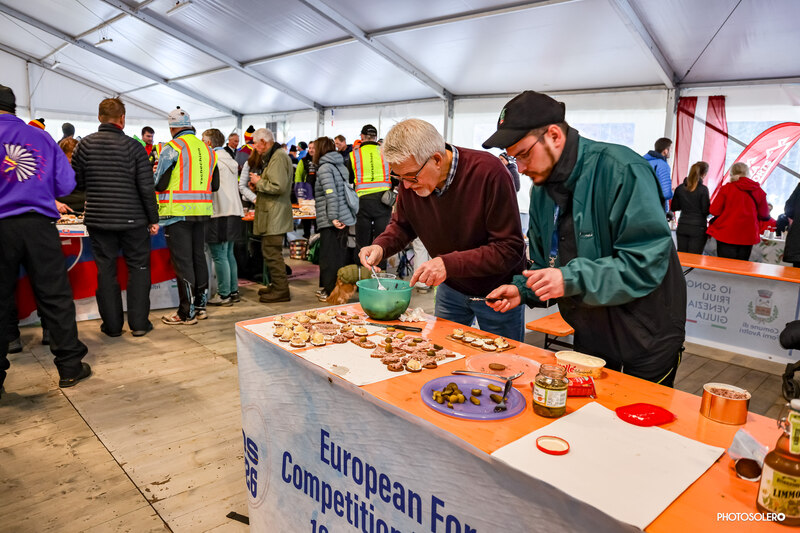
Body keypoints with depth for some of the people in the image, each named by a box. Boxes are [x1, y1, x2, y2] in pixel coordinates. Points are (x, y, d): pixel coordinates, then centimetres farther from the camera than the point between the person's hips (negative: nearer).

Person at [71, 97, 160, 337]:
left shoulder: (85, 144, -1)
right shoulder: (133, 146, -7)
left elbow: (76, 183, 2)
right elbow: (146, 187, -9)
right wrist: (153, 219, -1)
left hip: (98, 219, 2)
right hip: (132, 219, -2)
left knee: (106, 270, 9)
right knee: (138, 268, 9)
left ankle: (112, 324, 15)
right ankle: (139, 323, 9)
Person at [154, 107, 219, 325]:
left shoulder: (172, 148, -9)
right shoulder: (208, 150, 11)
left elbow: (159, 184, -9)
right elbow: (215, 185, 14)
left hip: (178, 211, -6)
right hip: (202, 211, 6)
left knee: (182, 261, -2)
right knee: (198, 257, 14)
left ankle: (187, 312, 2)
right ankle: (200, 305, 21)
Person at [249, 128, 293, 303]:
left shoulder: (278, 157, -14)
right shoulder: (272, 156, 21)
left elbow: (278, 186, -24)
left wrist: (259, 182, -11)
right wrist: (258, 186, 13)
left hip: (275, 215, -11)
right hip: (271, 215, 11)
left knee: (272, 253, -8)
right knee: (270, 252, 16)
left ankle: (281, 290, -2)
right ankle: (277, 286, 24)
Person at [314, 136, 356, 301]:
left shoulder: (324, 167, -10)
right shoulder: (340, 165, 15)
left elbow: (331, 194, -20)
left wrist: (333, 217, -21)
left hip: (331, 221, -8)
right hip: (343, 219, 8)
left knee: (329, 257, -1)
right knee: (340, 254, 14)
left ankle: (331, 291, 5)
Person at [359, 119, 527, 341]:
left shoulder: (489, 172, -29)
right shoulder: (410, 179, -13)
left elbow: (510, 249, -28)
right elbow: (402, 225, 6)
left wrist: (449, 264, -36)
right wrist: (381, 246, -15)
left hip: (497, 291, -4)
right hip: (450, 289, 5)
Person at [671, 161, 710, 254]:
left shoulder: (680, 188, 2)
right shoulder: (703, 189, -10)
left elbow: (674, 207, 8)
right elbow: (706, 211, -9)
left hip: (682, 228, 4)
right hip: (698, 228, -4)